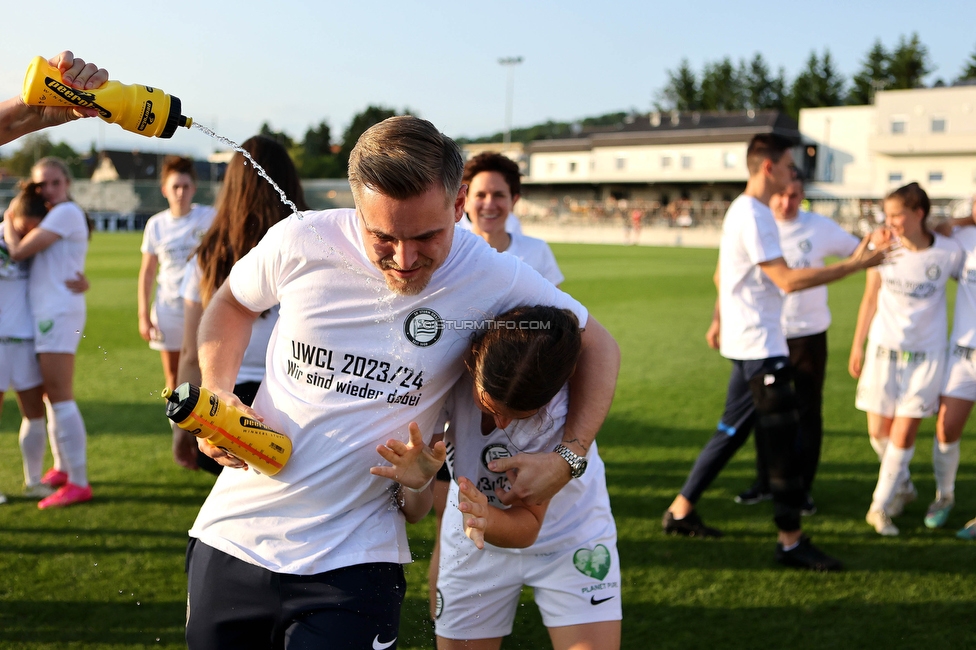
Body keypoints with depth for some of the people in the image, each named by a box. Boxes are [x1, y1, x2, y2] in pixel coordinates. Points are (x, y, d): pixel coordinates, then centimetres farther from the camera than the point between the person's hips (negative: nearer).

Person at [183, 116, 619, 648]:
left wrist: (568, 457, -8)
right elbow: (232, 303, 11)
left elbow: (597, 346, 3)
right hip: (233, 531, 2)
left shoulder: (493, 280, -13)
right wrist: (218, 396, -5)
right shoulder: (301, 242, -11)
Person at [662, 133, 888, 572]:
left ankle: (680, 511, 23)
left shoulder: (742, 211, 14)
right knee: (783, 442, -5)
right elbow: (788, 280, -24)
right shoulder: (753, 216, -18)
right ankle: (791, 541, 1)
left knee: (732, 430, 16)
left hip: (750, 344, 10)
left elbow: (721, 275, 24)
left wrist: (721, 320, 32)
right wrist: (855, 265, -21)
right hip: (759, 346, -10)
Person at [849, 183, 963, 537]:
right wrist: (857, 346, 9)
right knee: (878, 431, 5)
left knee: (903, 434, -3)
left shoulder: (949, 253, -9)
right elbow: (870, 299, 6)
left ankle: (880, 507, 13)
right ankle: (902, 487, 33)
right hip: (883, 349, 2)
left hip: (925, 354, -2)